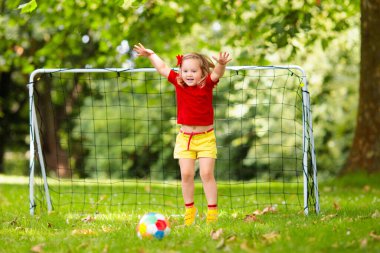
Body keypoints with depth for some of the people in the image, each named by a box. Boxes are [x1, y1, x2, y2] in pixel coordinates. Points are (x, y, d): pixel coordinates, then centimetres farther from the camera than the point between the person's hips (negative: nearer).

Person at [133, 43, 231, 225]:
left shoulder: (207, 84, -8)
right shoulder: (178, 83, 0)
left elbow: (217, 74, -27)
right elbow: (162, 69, 12)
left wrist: (221, 64, -48)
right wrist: (151, 55, 20)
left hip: (205, 137, -3)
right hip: (185, 137, 3)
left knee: (207, 174, -6)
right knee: (186, 174, 0)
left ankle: (212, 211, 0)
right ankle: (189, 209, 14)